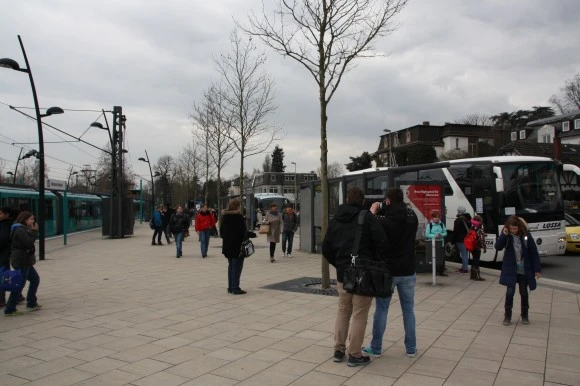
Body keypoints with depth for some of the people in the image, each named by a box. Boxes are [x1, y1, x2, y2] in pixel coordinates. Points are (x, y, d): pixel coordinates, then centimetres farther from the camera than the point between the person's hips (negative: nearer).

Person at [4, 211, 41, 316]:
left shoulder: (23, 229, 14)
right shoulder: (20, 230, -17)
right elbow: (29, 243, -22)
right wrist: (34, 231, -16)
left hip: (25, 261, 11)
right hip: (21, 261, -11)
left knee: (35, 279, 18)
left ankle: (31, 303, 27)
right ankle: (9, 309, 3)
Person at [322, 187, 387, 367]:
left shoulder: (335, 220, 9)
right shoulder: (367, 217, -7)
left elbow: (326, 248, 10)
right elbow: (381, 242, -16)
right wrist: (378, 263, -2)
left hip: (343, 274, 5)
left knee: (342, 312, 17)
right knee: (359, 315, 3)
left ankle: (338, 350, 22)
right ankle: (355, 355, 8)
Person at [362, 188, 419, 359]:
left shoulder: (383, 221, -17)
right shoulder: (413, 218, 0)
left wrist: (373, 212, 4)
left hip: (387, 271, -4)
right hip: (407, 271, 4)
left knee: (381, 309, 6)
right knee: (408, 309, 13)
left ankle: (376, 348, 14)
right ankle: (411, 348, 19)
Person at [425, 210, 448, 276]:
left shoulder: (441, 224, 7)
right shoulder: (429, 225, -4)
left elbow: (445, 233, 9)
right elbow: (427, 234, -8)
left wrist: (441, 235, -13)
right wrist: (435, 236, -20)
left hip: (440, 242, 3)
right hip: (432, 243, -3)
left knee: (442, 257, -3)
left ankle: (441, 271, 5)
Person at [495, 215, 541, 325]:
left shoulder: (526, 235, -8)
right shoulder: (506, 235, -6)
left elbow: (534, 252, -4)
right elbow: (498, 247, -17)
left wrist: (537, 269, -4)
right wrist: (504, 235, -28)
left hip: (524, 270, 0)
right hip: (511, 270, 0)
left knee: (524, 293, 10)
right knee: (510, 292, -3)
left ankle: (525, 316, 26)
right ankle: (507, 316, 10)